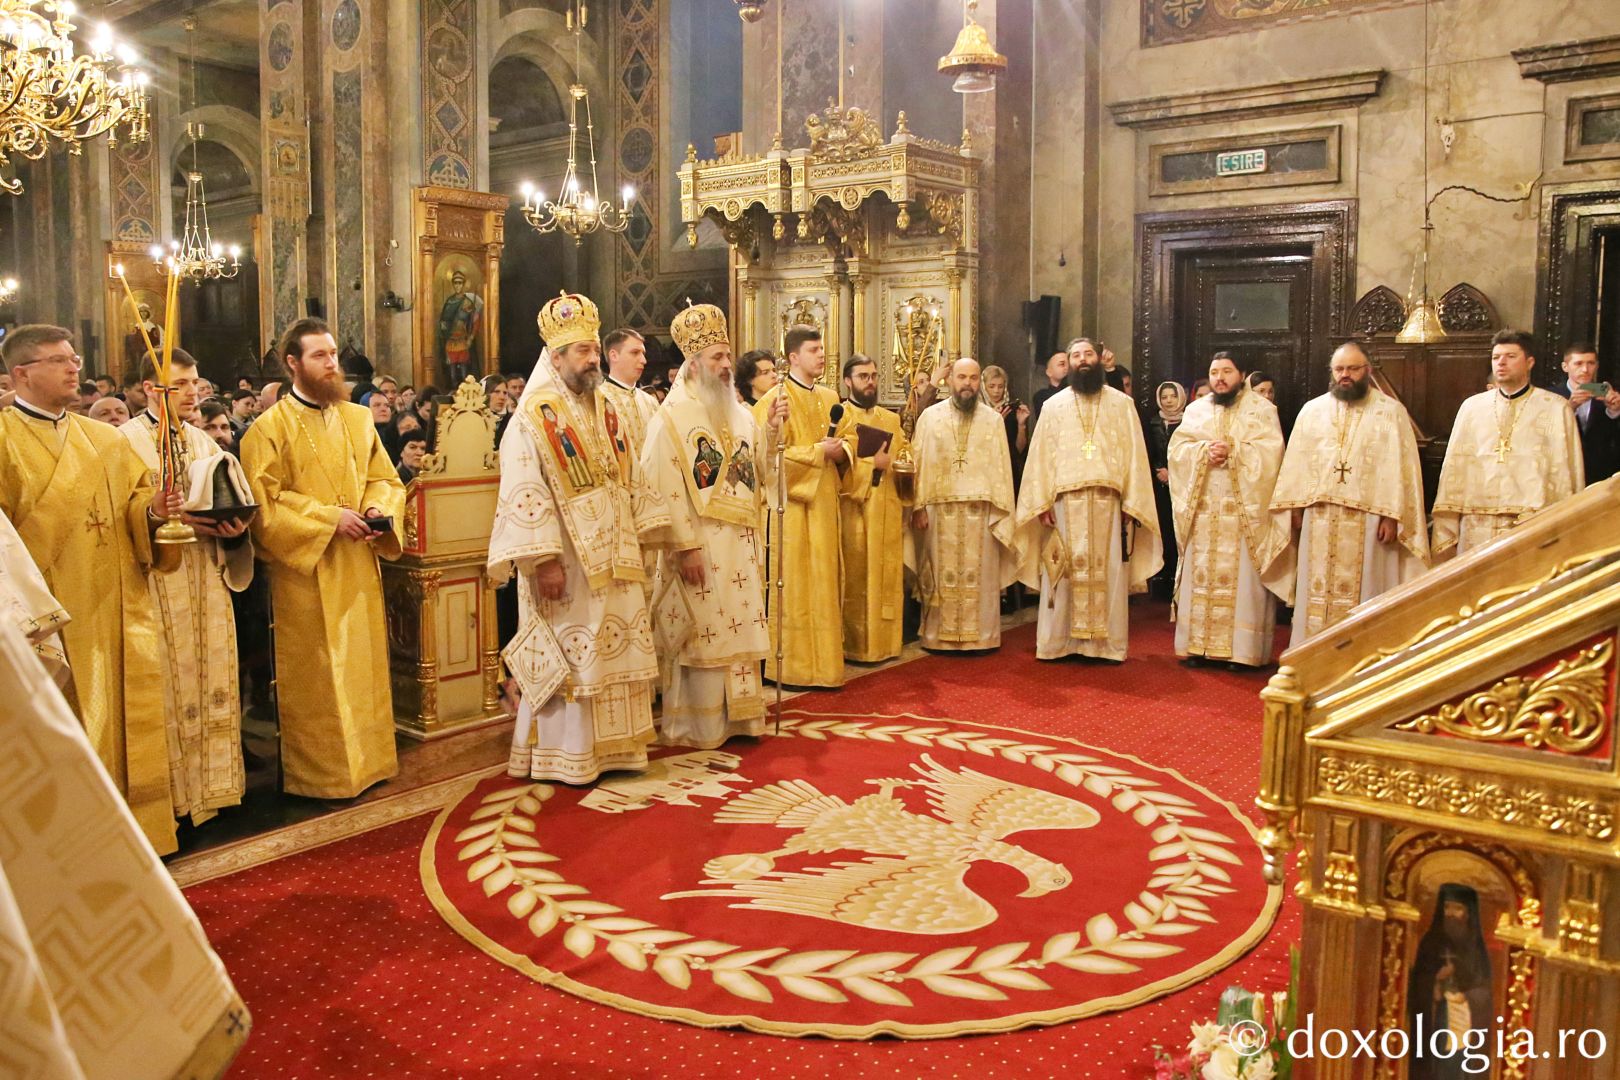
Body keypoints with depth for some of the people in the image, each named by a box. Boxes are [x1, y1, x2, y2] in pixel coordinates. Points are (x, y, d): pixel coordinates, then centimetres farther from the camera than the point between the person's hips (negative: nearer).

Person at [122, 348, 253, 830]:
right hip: (158, 578, -5)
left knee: (211, 673, 8)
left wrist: (234, 525, -6)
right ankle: (174, 785, 9)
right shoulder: (126, 439, -5)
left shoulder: (204, 442, 14)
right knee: (170, 682, -2)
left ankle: (211, 777, 18)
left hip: (206, 576, 6)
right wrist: (171, 519, -22)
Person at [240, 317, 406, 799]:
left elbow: (386, 478, 14)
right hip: (306, 569, -5)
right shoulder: (268, 429, -5)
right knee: (315, 674, 1)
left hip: (359, 566, 5)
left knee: (365, 663, 10)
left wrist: (377, 511, -7)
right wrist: (329, 518, -17)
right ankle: (319, 772, 13)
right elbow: (263, 502, -11)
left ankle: (366, 758, 23)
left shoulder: (359, 419, 11)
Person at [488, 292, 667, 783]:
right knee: (569, 656, 1)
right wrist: (544, 559, -21)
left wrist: (640, 537, 10)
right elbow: (524, 495, -16)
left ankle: (611, 745, 23)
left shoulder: (606, 410, 11)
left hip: (613, 560, 7)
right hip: (566, 564, -7)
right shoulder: (534, 416, -10)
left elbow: (631, 480, 15)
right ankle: (566, 755, 13)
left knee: (615, 649, 11)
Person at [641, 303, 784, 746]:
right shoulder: (673, 418, -8)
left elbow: (762, 474, 10)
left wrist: (772, 430, -4)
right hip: (699, 546, -6)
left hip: (741, 544, 6)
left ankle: (736, 716, 21)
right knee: (702, 633, 0)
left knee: (738, 630, 10)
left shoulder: (740, 413, 12)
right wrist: (685, 546, -19)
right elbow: (666, 489, -14)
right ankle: (699, 724, 11)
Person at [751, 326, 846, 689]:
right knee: (795, 583, -4)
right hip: (793, 503, -7)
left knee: (824, 579, 9)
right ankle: (792, 664, 3)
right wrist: (818, 451, -16)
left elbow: (844, 444, 19)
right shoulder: (776, 399, -7)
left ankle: (824, 657, 17)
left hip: (824, 503, 7)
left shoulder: (829, 398, 15)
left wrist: (840, 452, -4)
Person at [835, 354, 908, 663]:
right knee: (856, 578, -4)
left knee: (888, 576, 8)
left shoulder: (891, 419, 19)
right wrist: (872, 463, -17)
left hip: (888, 511, 6)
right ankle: (855, 645, 2)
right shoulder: (839, 416, -1)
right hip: (855, 509, -6)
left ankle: (885, 641, 16)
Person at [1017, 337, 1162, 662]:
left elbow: (1134, 454, 5)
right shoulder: (1054, 405, 11)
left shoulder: (1122, 403, 9)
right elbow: (1043, 455, 6)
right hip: (1066, 501, 0)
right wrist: (1042, 502, -4)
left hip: (1109, 501, 0)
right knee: (1065, 571, 2)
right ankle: (1058, 642, 7)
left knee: (1109, 572, 1)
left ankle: (1107, 643, 7)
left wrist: (1131, 502, -5)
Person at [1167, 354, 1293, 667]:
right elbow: (1178, 447, 3)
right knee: (1201, 576, 4)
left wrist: (1232, 451, -17)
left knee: (1241, 578, -3)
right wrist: (1205, 451, -14)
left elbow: (1270, 451, -8)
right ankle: (1199, 644, 10)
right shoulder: (1196, 410, 14)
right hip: (1203, 509, 3)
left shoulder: (1261, 409, 4)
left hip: (1244, 510, -3)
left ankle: (1242, 650, 1)